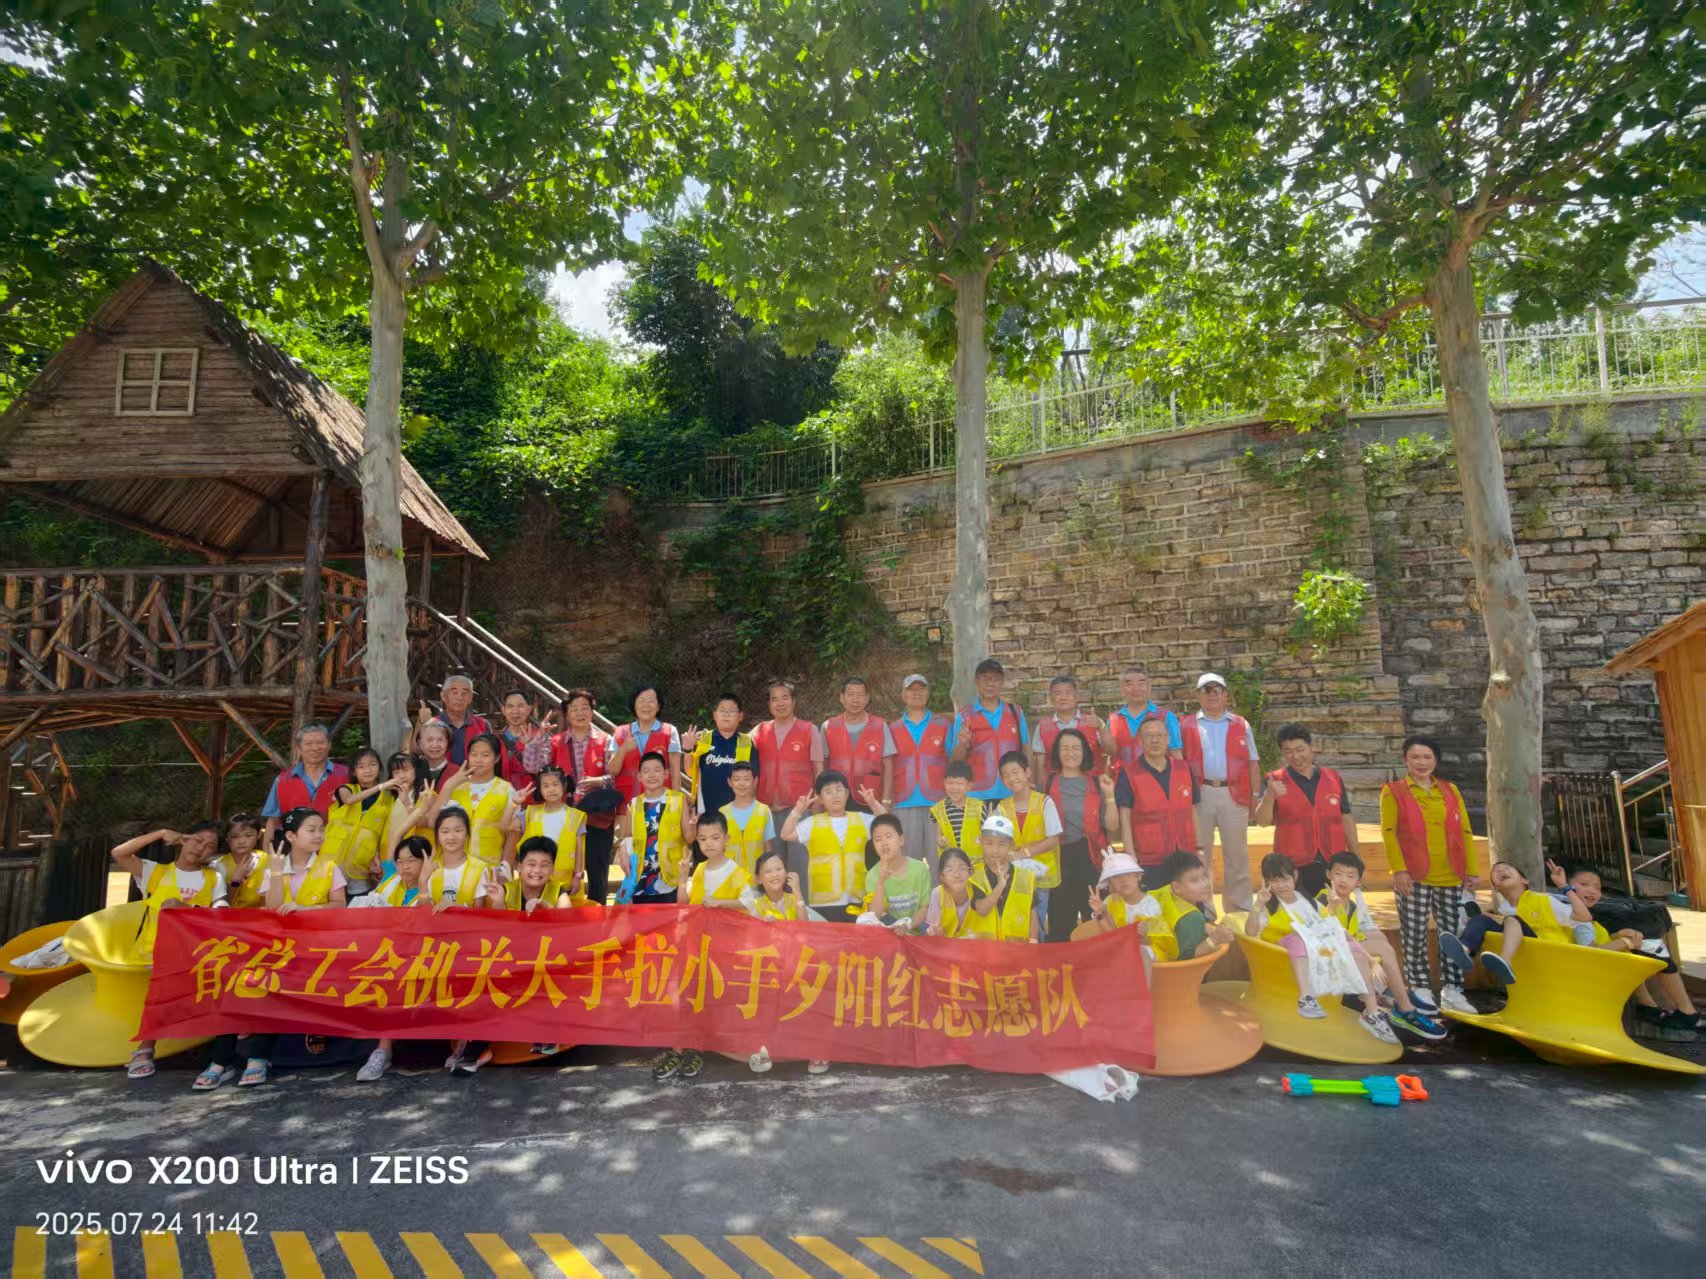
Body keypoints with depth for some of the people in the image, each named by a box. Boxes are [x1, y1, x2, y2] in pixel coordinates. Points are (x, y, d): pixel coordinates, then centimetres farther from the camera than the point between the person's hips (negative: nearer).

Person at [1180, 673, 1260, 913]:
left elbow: (1252, 763, 10)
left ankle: (1240, 910, 16)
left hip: (1234, 794, 1)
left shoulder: (1241, 725, 10)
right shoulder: (1187, 725, 7)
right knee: (1199, 854, 6)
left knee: (1237, 854, 6)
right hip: (1199, 794, 0)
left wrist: (1255, 796, 4)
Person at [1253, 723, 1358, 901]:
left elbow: (1346, 820, 14)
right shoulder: (1276, 781, -2)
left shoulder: (1334, 779, 8)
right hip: (1293, 867, -3)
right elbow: (1262, 821, -13)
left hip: (1333, 865, 3)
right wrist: (1269, 796, -32)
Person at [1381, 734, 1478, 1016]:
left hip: (1450, 877, 4)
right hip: (1413, 876, -4)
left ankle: (1451, 990, 20)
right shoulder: (1394, 792, 0)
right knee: (1414, 935, 2)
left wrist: (1471, 870, 6)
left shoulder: (1450, 791, 12)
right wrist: (1399, 870, -16)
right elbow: (1388, 832, -7)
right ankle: (1420, 989, 12)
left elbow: (1465, 832, 11)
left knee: (1452, 933, 9)